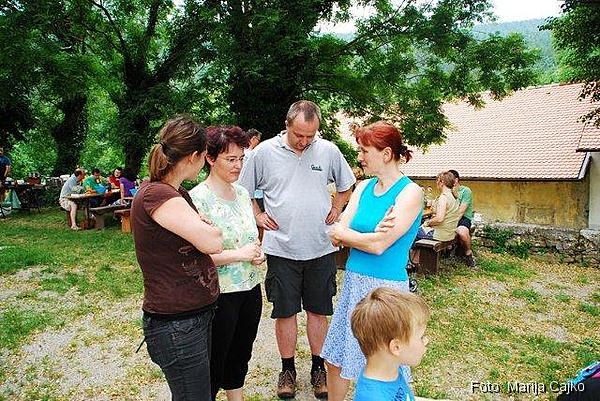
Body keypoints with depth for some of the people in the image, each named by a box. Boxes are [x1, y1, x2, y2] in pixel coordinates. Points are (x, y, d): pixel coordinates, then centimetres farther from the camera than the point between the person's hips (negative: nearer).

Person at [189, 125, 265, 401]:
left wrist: (257, 252, -2)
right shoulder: (198, 199, -17)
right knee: (215, 365, 10)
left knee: (241, 356, 23)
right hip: (220, 294, -7)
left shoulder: (242, 192, 6)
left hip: (251, 288, 7)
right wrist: (239, 254, -21)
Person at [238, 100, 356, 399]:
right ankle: (288, 369, 27)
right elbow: (243, 191, 8)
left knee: (318, 309, 13)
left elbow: (346, 186, 15)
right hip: (281, 248, -1)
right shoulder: (264, 152, -5)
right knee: (284, 311, 9)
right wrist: (257, 216, -1)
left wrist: (334, 212, 6)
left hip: (321, 248, 1)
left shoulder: (329, 151, -1)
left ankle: (318, 366, 30)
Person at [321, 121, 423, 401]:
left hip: (385, 287, -6)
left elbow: (379, 245, -20)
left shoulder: (410, 192, -12)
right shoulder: (363, 187, 7)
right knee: (335, 359, 15)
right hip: (353, 281, 6)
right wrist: (372, 234, -19)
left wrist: (342, 232, -6)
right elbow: (336, 235, -2)